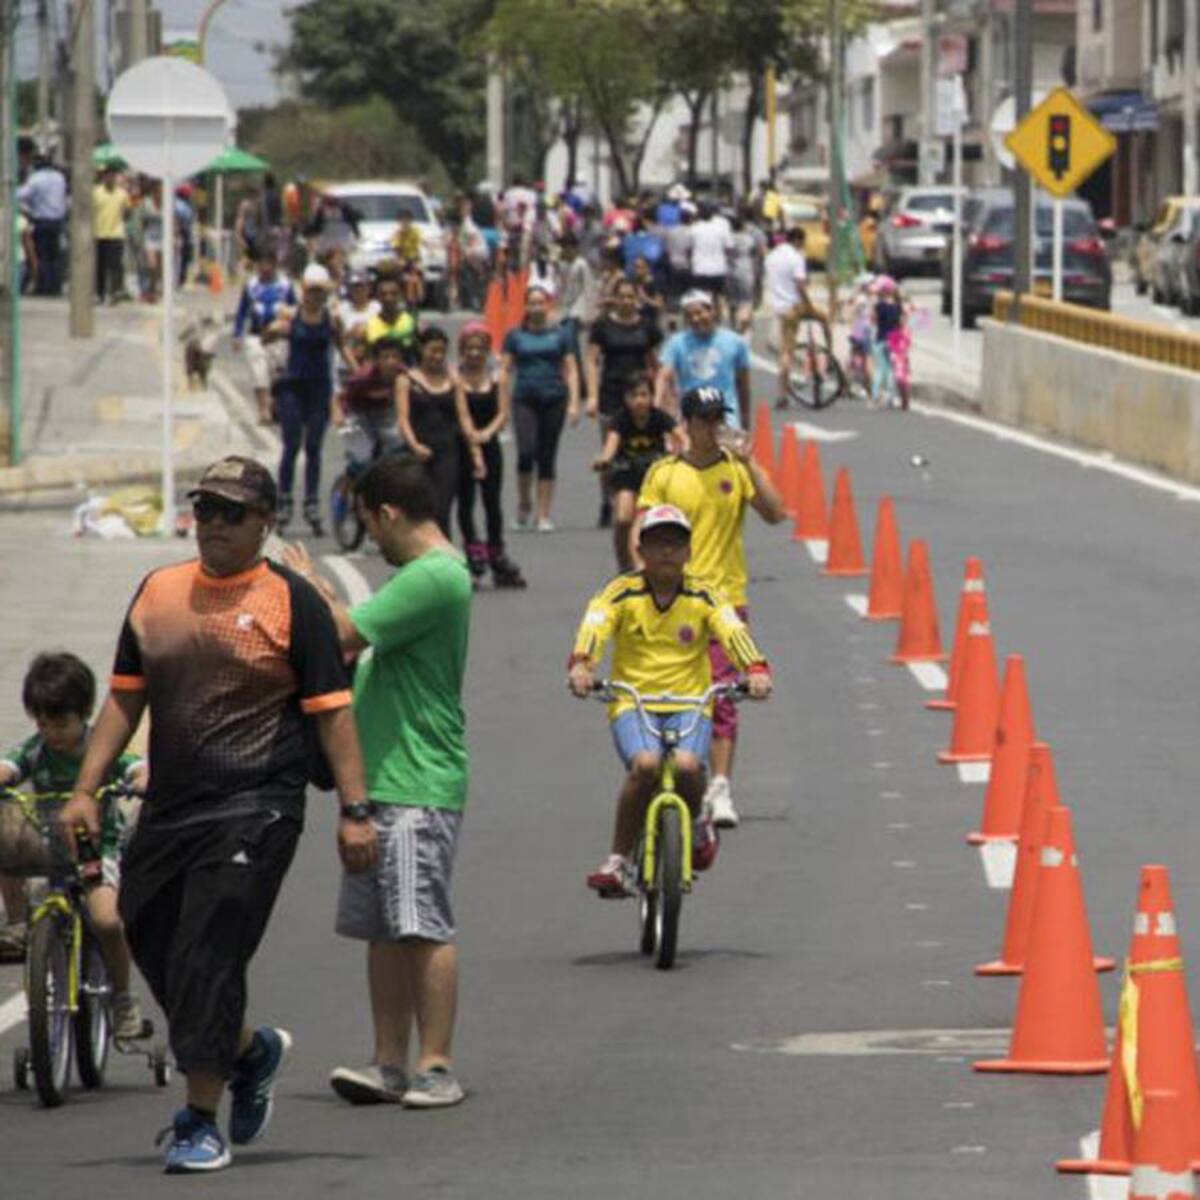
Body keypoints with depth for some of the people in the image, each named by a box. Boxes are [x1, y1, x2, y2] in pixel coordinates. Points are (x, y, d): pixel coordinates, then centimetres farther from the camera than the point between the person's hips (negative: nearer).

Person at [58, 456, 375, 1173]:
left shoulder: (292, 601, -3)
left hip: (254, 811, -6)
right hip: (168, 810, 6)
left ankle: (201, 1121, -3)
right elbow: (125, 701, 16)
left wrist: (354, 810, -9)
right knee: (153, 947, 9)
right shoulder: (157, 593, 12)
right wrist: (86, 791, 9)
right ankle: (251, 1052, 34)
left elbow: (332, 710, -4)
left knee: (208, 959, -10)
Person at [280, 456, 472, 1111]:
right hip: (381, 780, 11)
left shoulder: (434, 579, -17)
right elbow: (364, 644, 24)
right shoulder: (421, 574, 17)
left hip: (419, 787, -11)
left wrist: (309, 586, -3)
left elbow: (344, 635, -19)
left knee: (423, 927, -9)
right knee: (384, 929, 10)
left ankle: (436, 1067, -7)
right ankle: (390, 1063, 12)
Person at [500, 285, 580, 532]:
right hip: (524, 400, -1)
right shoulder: (515, 335, 7)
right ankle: (524, 505, 6)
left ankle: (543, 514, 8)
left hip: (553, 400, 1)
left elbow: (571, 371, 8)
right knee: (526, 452, -16)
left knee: (547, 457, 2)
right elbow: (505, 371, 6)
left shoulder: (560, 335, 8)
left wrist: (574, 403, -2)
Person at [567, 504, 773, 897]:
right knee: (646, 764, -31)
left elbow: (734, 631, -12)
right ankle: (619, 860, -14)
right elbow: (594, 626, -16)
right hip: (633, 704, -1)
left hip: (688, 705, 1)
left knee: (687, 765, -29)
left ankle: (696, 822, 8)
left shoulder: (703, 597, 3)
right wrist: (580, 665, -37)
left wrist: (756, 669, -32)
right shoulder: (622, 594, 0)